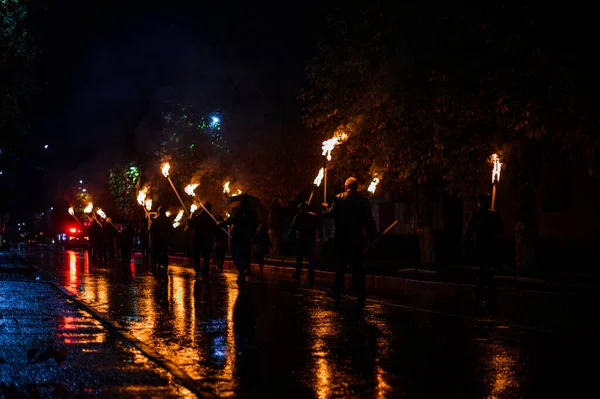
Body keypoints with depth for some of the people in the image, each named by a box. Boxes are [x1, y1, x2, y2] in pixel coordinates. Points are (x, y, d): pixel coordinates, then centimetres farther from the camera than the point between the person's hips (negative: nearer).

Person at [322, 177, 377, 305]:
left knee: (340, 265, 12)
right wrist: (372, 237, 4)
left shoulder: (339, 198, -4)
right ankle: (361, 295, 1)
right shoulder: (363, 200, -1)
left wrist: (325, 207, 12)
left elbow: (331, 214, -9)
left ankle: (337, 292, 16)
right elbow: (370, 220, -3)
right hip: (358, 239, 0)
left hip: (342, 238, 0)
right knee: (358, 267, 4)